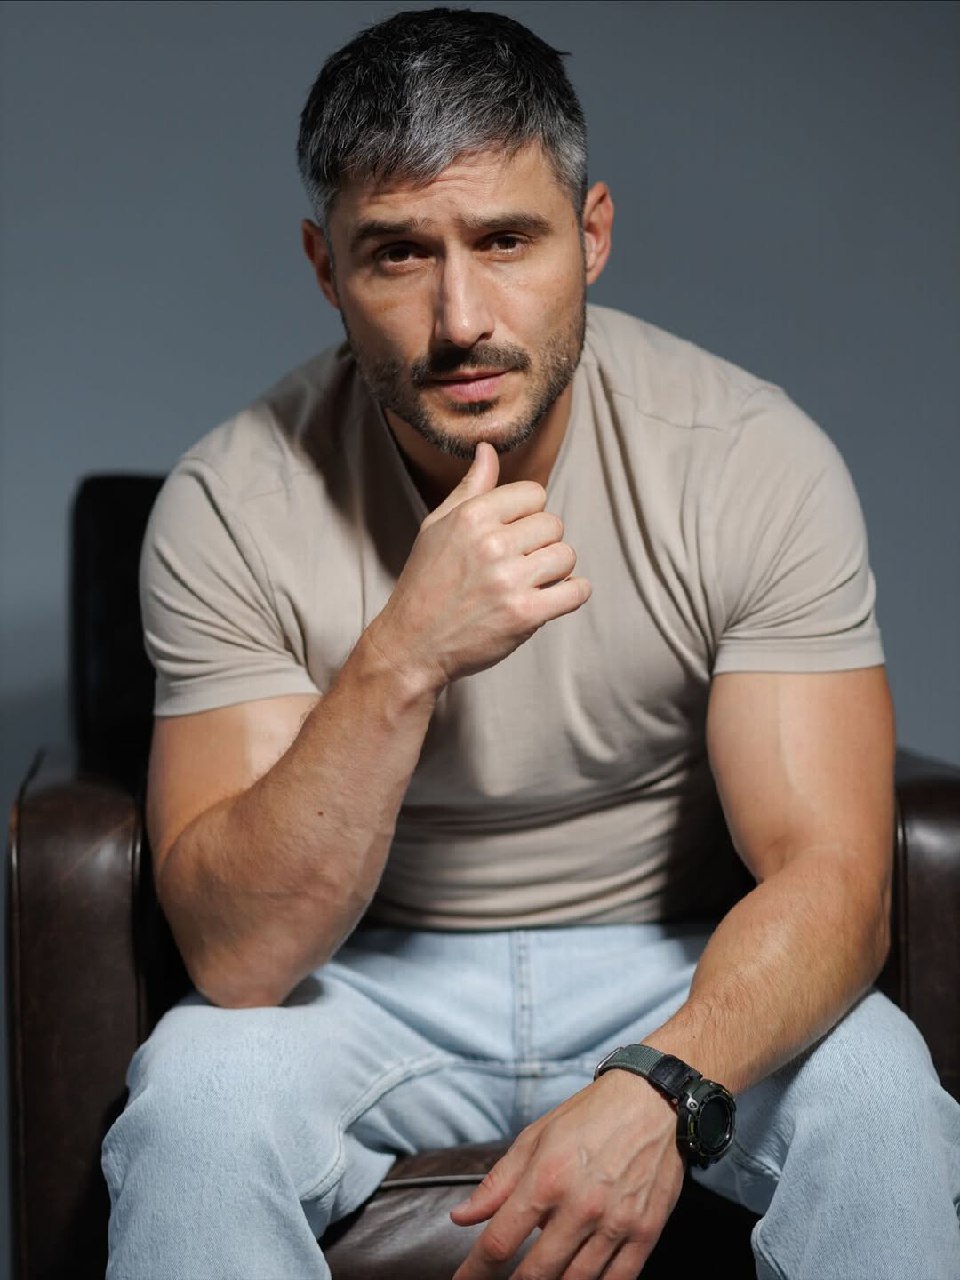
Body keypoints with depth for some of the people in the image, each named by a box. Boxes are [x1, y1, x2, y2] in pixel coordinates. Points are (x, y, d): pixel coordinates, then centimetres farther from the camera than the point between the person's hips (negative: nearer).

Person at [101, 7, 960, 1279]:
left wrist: (659, 1091, -39)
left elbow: (828, 875, -19)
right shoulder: (230, 505, -17)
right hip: (372, 981, 0)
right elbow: (236, 957, -21)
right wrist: (401, 661, -36)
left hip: (677, 974, 1)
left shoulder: (759, 460, -16)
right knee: (196, 1088, -29)